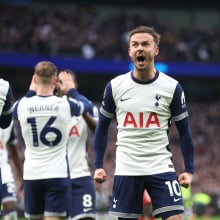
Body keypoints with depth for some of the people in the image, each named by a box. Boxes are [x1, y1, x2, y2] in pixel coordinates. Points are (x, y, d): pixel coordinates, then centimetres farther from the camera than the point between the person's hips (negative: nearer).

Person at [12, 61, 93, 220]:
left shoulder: (23, 105, -5)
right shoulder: (65, 104, -7)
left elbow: (15, 112, 22)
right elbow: (88, 105, 16)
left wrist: (31, 91, 29)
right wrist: (71, 91, 29)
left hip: (32, 175, 2)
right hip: (58, 173, -2)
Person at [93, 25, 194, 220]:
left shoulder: (172, 87, -2)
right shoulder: (115, 86, 2)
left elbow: (184, 131, 5)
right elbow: (102, 127, 11)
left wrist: (189, 170, -1)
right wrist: (98, 166, 5)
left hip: (161, 167, -1)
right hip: (126, 169, 1)